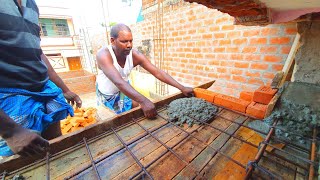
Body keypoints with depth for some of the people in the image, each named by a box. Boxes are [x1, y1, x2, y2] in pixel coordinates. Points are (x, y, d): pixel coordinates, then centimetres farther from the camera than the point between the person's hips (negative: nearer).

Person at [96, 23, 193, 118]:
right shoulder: (103, 55, -35)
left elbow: (157, 72, -30)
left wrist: (182, 88, -37)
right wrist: (143, 101, -62)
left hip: (123, 90, 2)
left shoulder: (135, 55, -26)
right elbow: (118, 82, -50)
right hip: (104, 93, -1)